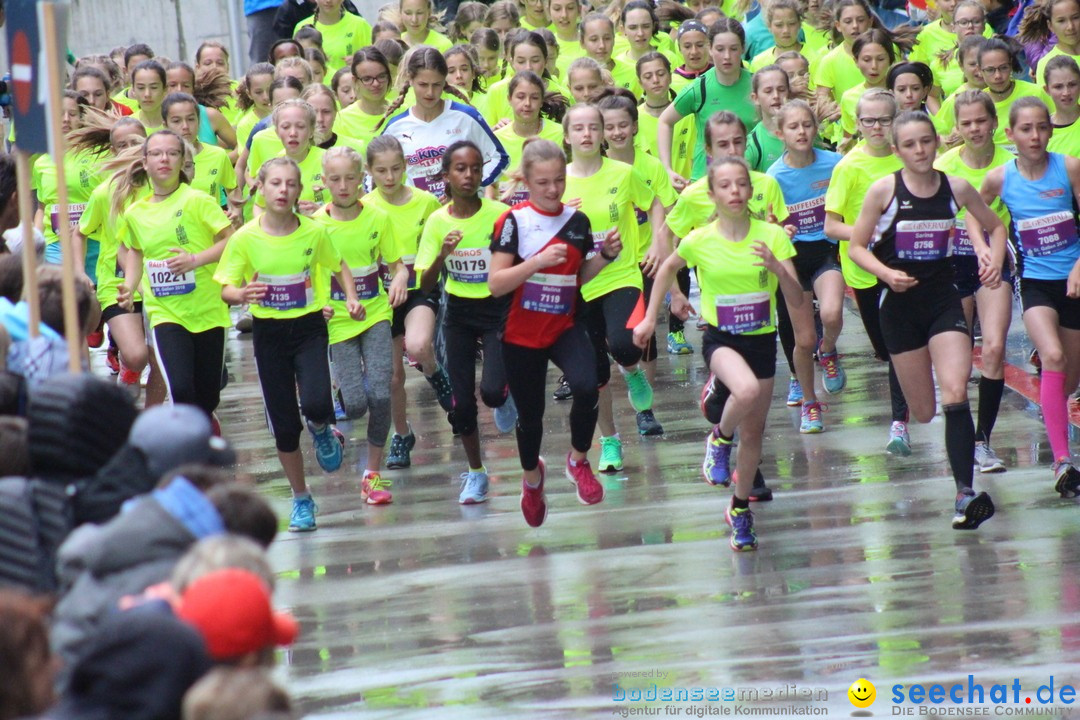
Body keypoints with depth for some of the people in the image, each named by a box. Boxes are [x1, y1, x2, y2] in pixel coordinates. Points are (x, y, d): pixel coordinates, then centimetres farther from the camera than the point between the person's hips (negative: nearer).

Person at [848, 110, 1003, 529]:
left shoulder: (956, 188, -2)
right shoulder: (885, 190, -9)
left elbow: (995, 227, 14)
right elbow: (856, 247, -4)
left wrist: (994, 260, -6)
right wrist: (886, 273, -21)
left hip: (944, 300, 1)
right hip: (900, 305, -1)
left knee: (955, 395, -18)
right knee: (923, 411, 5)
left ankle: (965, 493, -23)